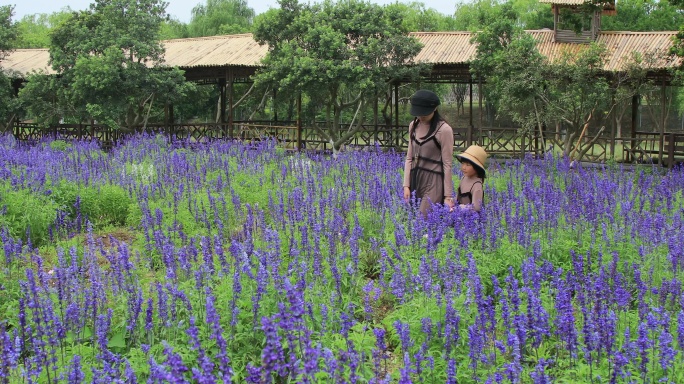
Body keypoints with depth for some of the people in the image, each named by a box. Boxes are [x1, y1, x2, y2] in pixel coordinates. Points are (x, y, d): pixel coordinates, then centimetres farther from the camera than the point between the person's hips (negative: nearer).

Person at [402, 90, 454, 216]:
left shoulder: (444, 130, -10)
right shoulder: (413, 126, 10)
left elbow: (447, 164, -9)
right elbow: (409, 158, 12)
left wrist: (448, 196, -10)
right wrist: (406, 185, 4)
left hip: (434, 182, -6)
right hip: (415, 180, 6)